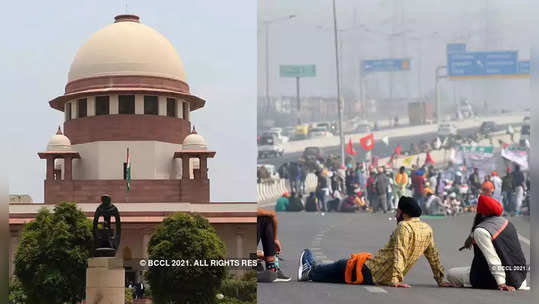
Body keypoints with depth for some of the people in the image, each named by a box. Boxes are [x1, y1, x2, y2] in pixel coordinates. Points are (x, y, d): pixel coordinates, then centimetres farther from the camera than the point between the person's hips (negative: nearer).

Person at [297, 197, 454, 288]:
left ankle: (309, 272, 35)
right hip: (387, 277, 8)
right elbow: (434, 256, 8)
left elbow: (399, 254, -28)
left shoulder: (404, 227, -19)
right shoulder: (428, 230, 3)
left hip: (372, 271, -8)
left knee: (343, 266, 16)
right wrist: (440, 280, 13)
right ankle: (314, 269, 41)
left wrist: (396, 279, -33)